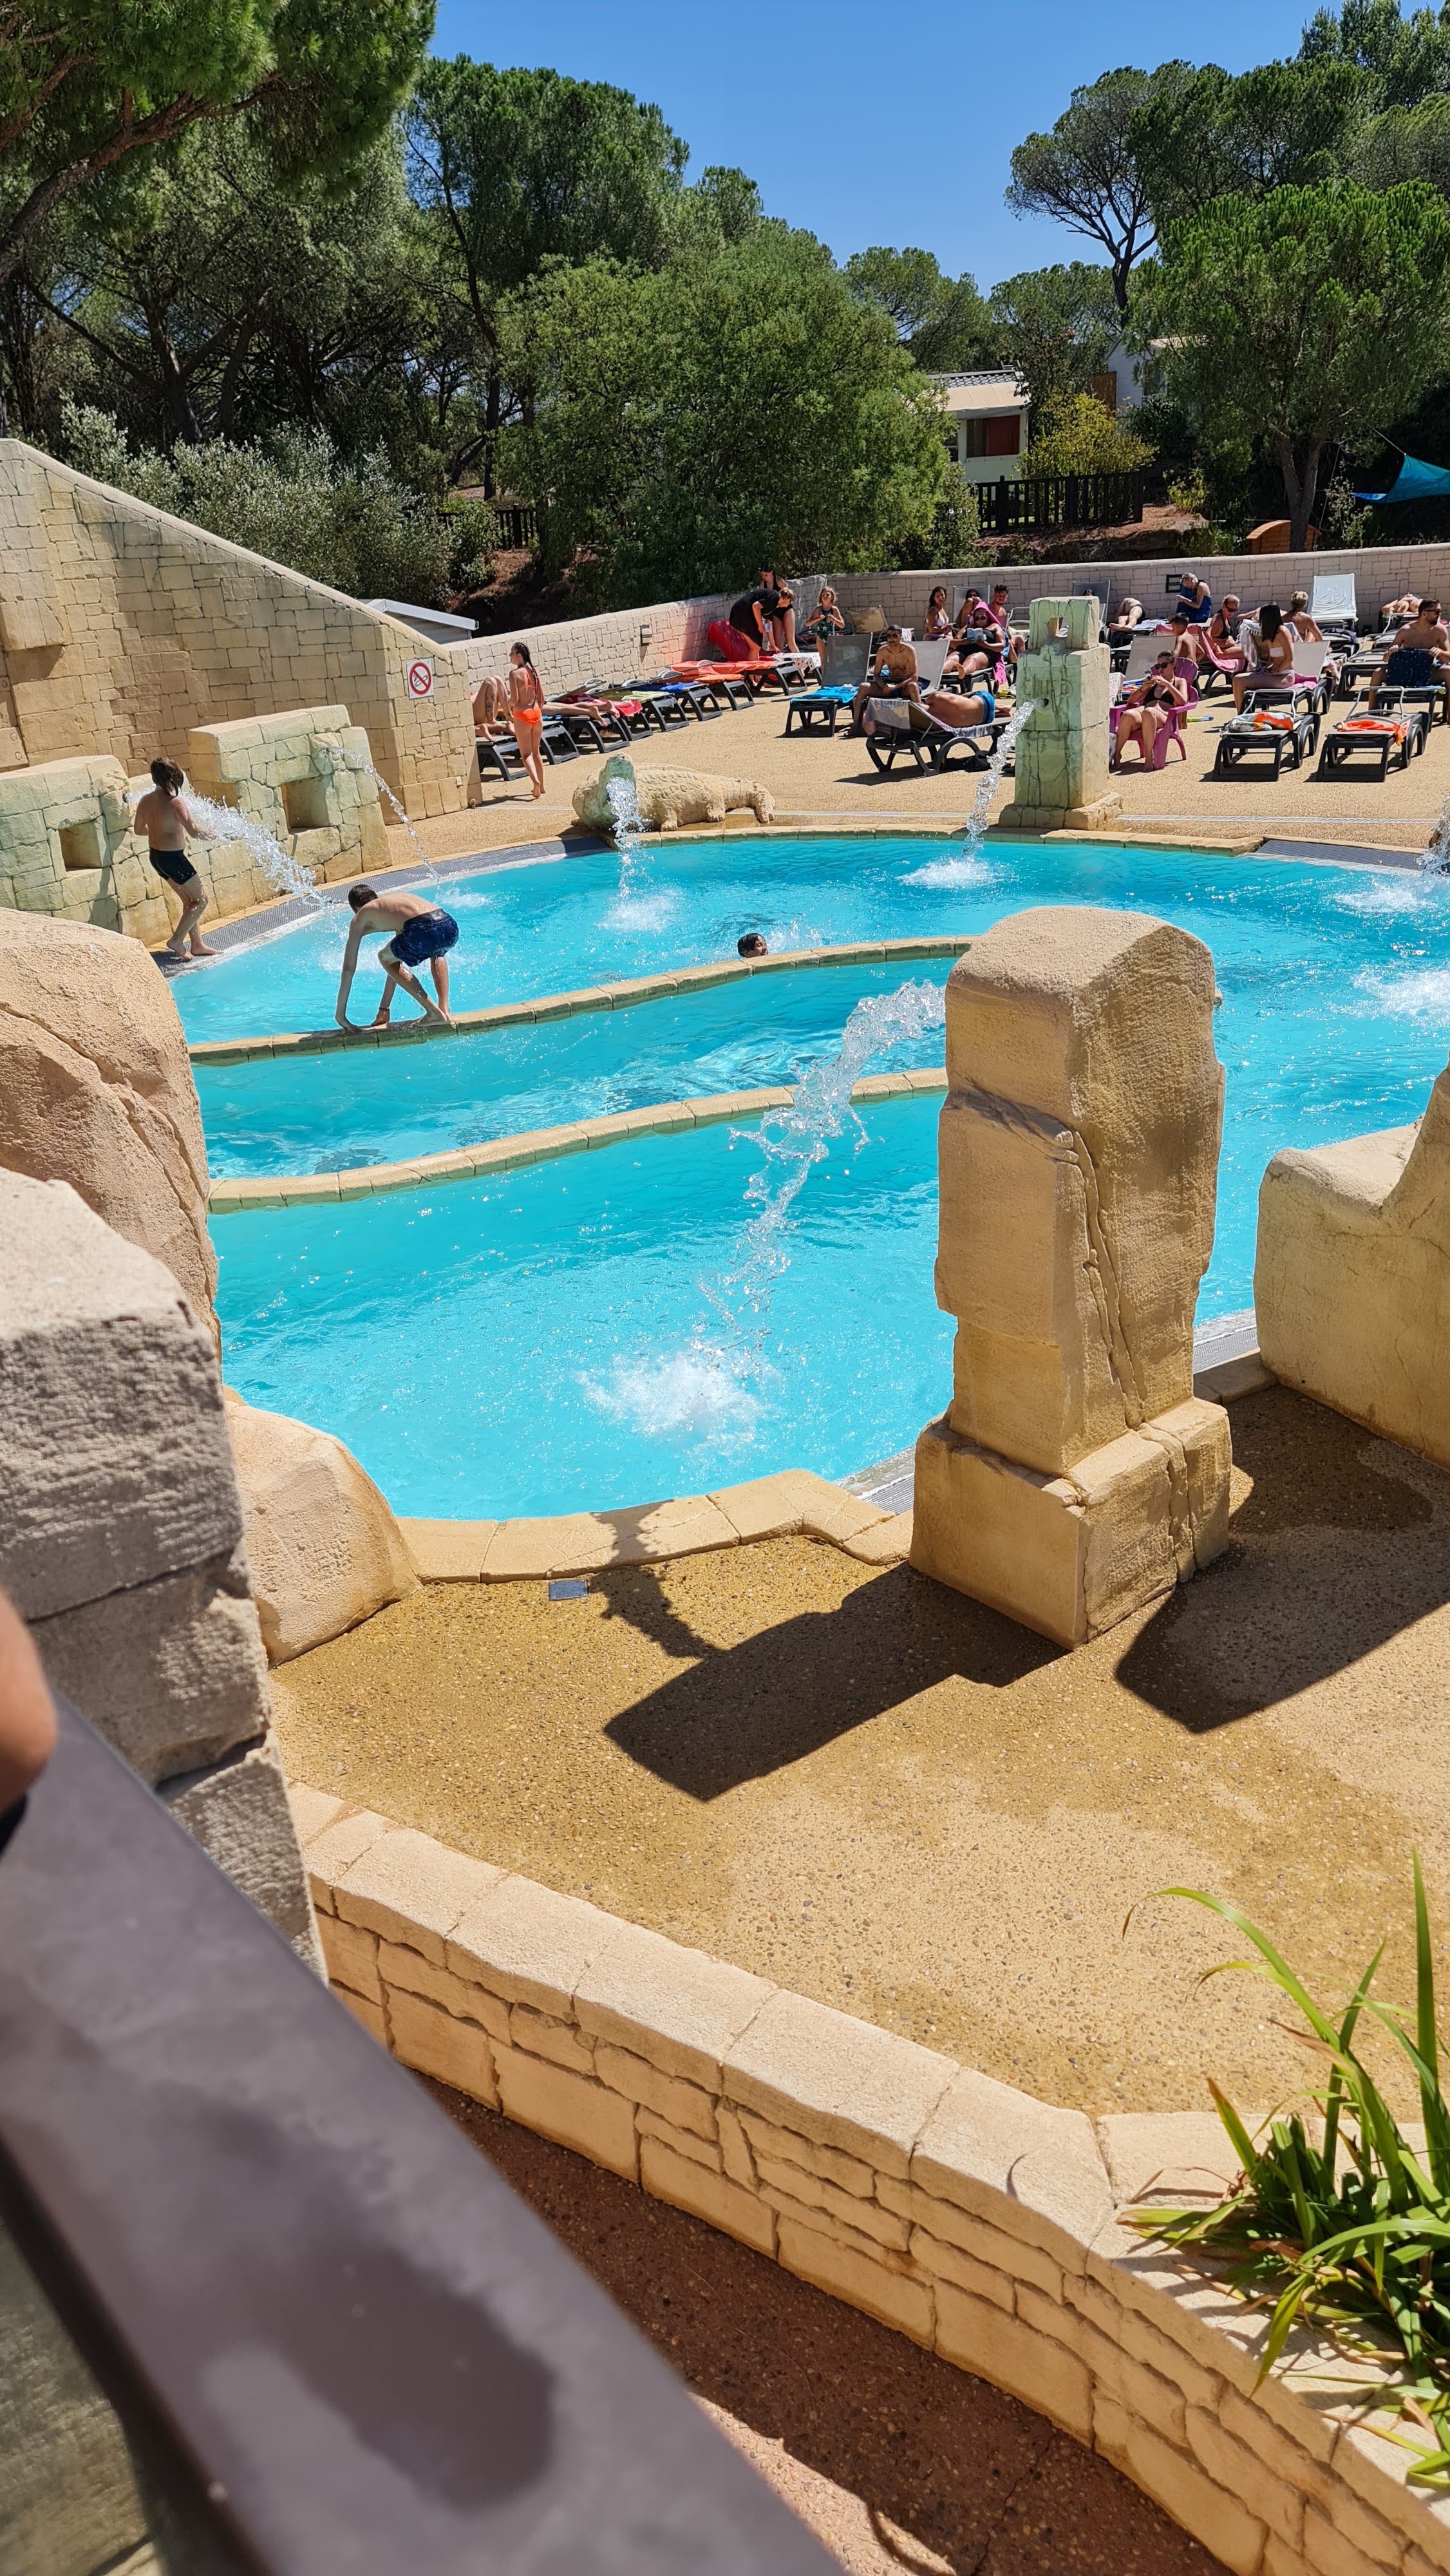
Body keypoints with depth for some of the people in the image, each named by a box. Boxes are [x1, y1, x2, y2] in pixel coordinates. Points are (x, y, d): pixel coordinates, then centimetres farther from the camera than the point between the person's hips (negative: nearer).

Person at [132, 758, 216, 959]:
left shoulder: (146, 800, 2)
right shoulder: (175, 802, -21)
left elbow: (138, 829, 15)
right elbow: (194, 832, -25)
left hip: (156, 857, 8)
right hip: (173, 858, -8)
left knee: (189, 900, 19)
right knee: (201, 899, 5)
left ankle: (197, 945, 22)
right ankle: (177, 940, 0)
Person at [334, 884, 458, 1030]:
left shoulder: (360, 918, 25)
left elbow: (348, 969, 23)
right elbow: (397, 961, 47)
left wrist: (340, 1014, 30)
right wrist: (384, 1009, 52)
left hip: (423, 931, -6)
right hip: (450, 926, 6)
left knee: (384, 958, 27)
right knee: (437, 953, 43)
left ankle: (434, 1012, 17)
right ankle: (444, 1010, 24)